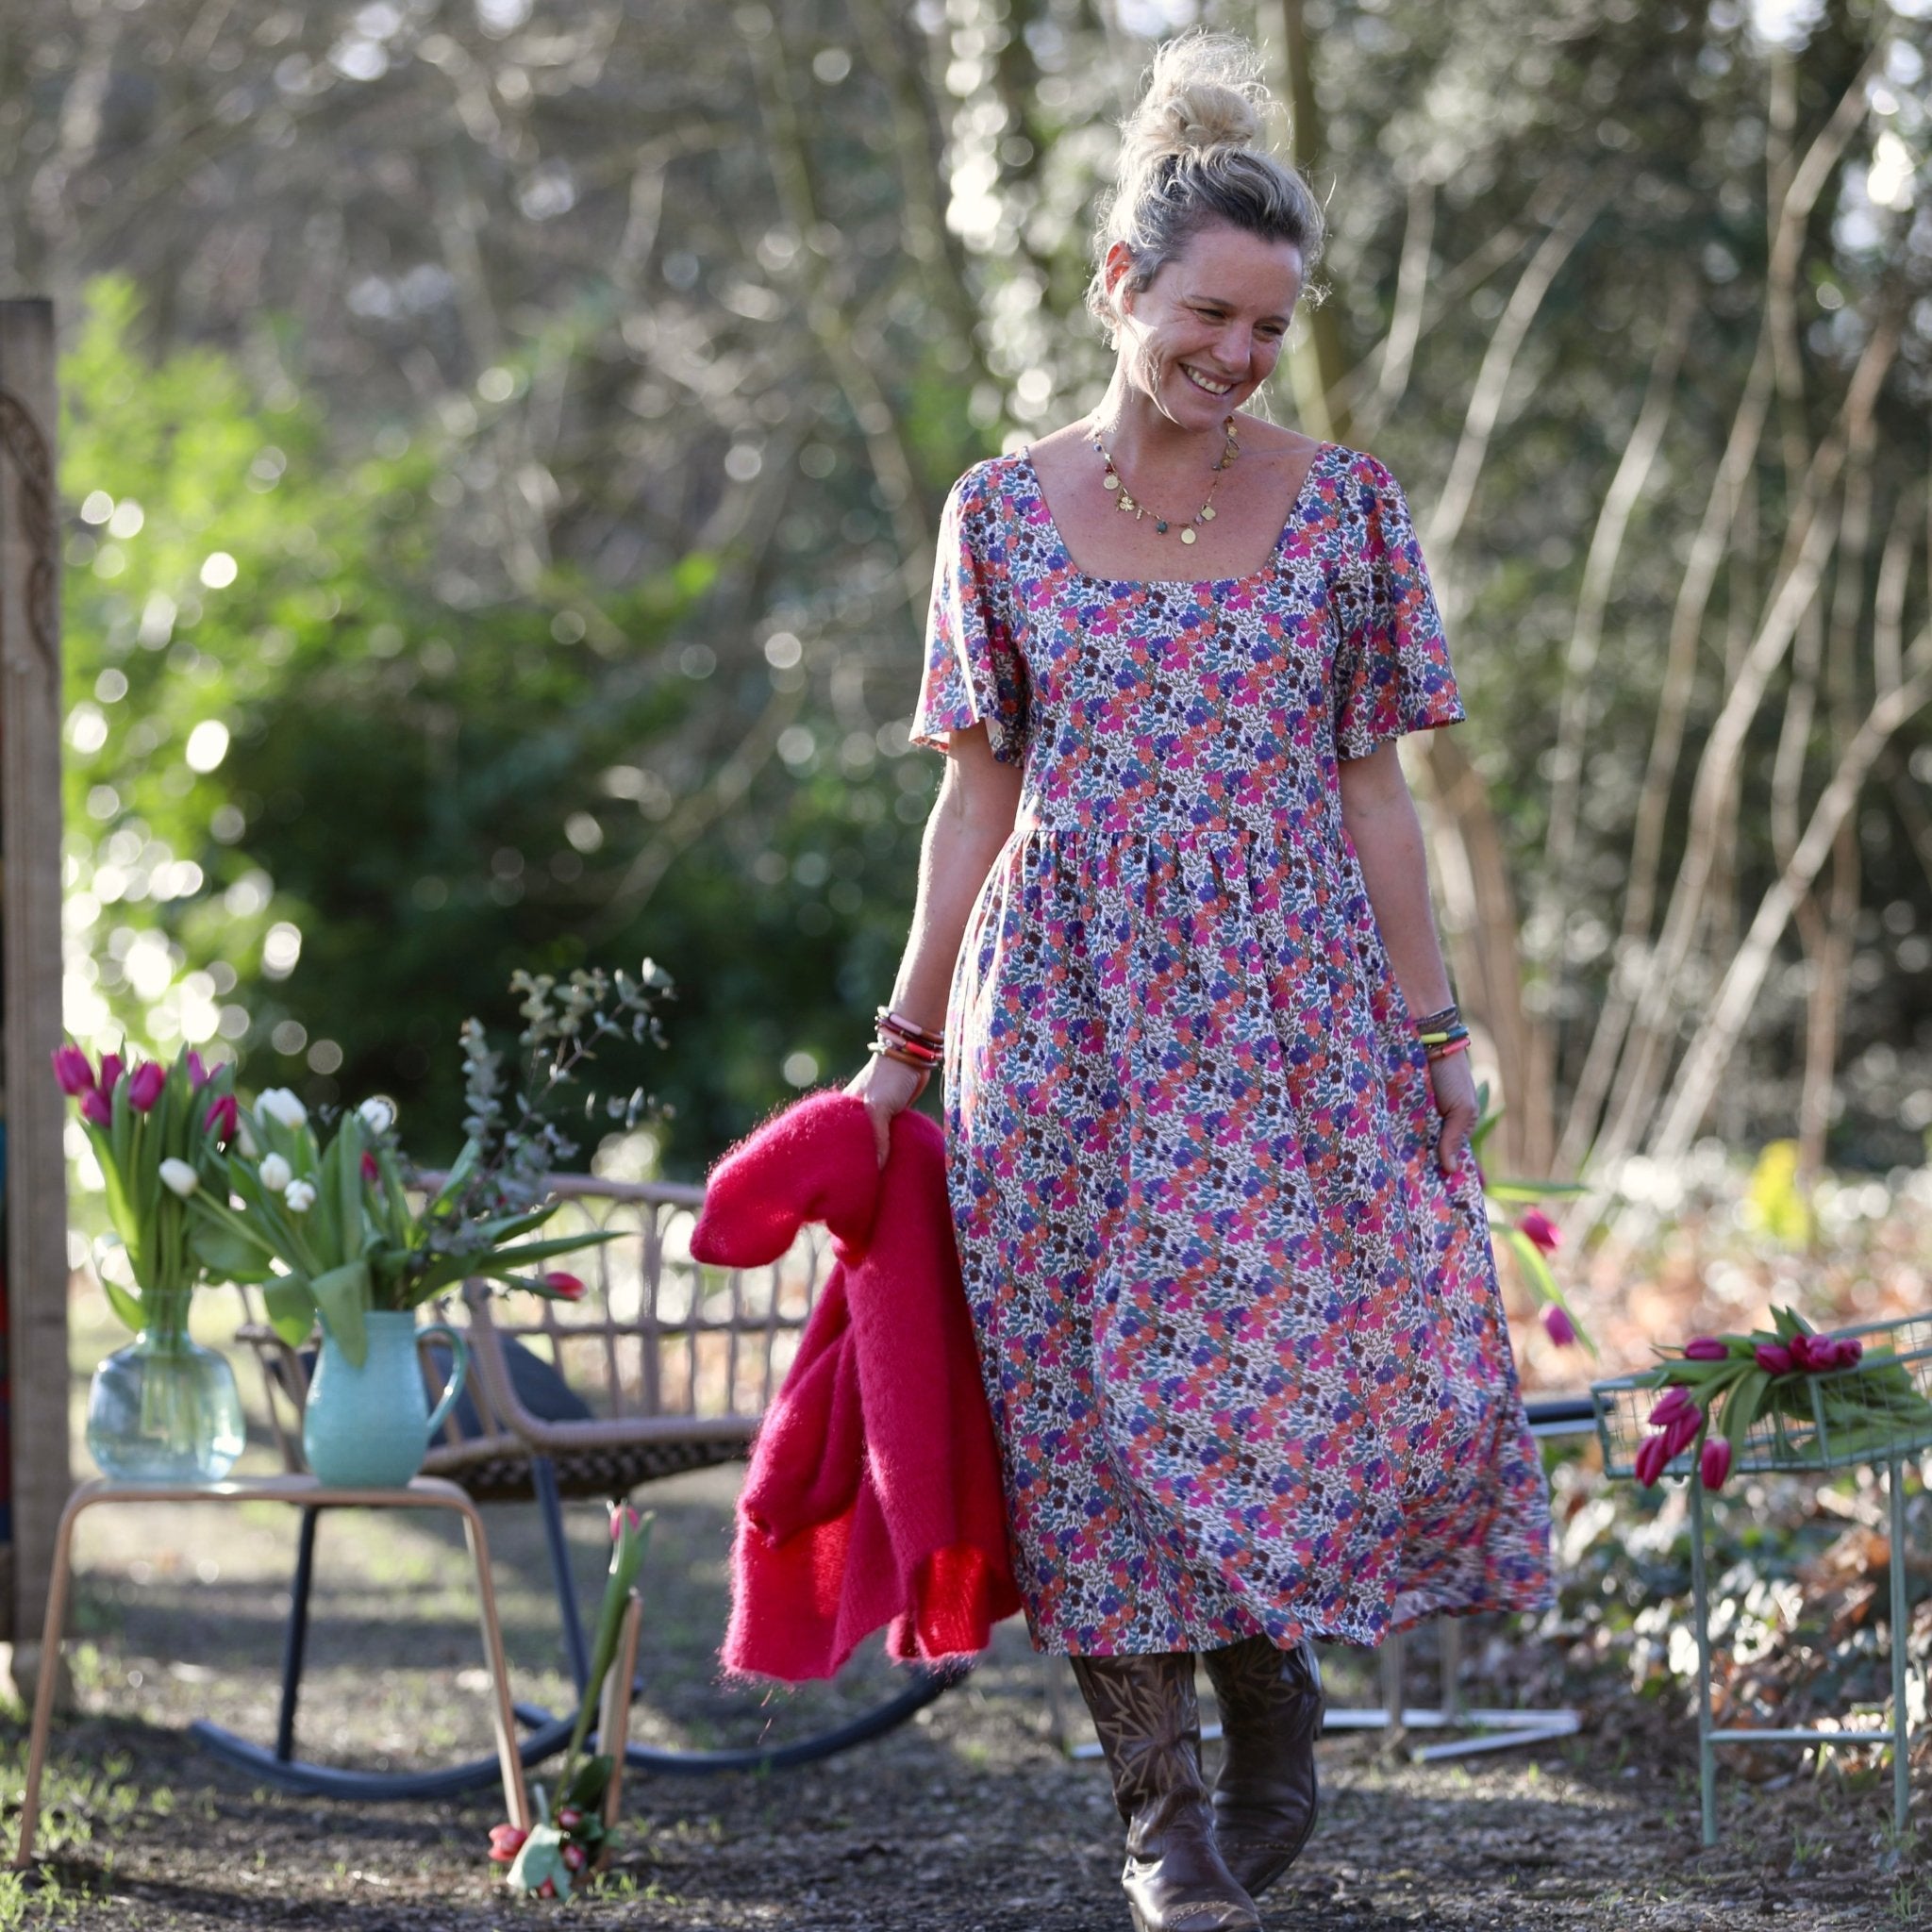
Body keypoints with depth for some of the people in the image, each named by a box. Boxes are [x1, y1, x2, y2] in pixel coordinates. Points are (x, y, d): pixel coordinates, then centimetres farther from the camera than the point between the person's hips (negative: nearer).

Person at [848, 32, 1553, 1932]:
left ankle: (1269, 1668, 20)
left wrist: (1430, 1027, 2)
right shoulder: (1002, 514, 3)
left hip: (1291, 1001, 0)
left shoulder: (1340, 506, 4)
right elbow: (977, 791, 6)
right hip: (1068, 1007, 0)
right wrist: (905, 1040, 4)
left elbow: (1369, 786, 6)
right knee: (1096, 1385, -2)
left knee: (1353, 1349, -8)